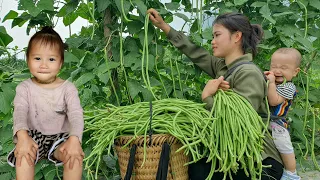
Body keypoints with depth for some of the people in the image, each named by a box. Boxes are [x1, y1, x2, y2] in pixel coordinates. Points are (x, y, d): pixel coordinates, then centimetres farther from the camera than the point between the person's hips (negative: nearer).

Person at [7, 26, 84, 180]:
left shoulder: (68, 88, -5)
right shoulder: (24, 88, -2)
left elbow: (76, 115, -17)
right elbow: (20, 112, -18)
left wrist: (74, 139, -40)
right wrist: (22, 136, -41)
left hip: (60, 137, 0)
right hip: (33, 136, 0)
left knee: (75, 154, -32)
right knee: (23, 153, -33)